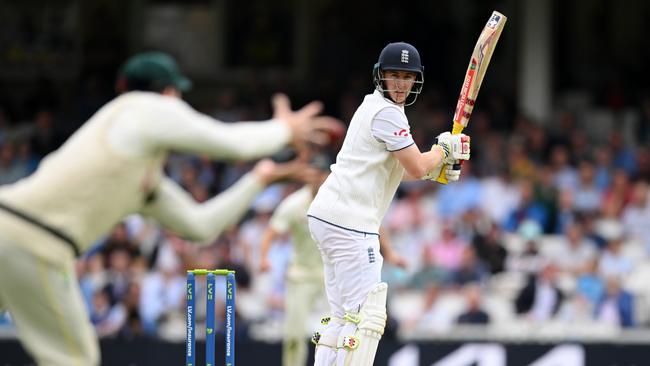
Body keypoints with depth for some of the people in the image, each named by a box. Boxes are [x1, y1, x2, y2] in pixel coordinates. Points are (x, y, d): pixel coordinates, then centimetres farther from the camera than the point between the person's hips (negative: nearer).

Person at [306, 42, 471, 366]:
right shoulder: (387, 113, -11)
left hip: (326, 217, 10)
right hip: (349, 221, -10)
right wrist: (443, 148, 4)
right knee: (366, 314, -14)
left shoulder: (373, 107, 20)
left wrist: (440, 165, 12)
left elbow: (400, 169, 28)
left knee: (343, 315, 14)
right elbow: (418, 168, -15)